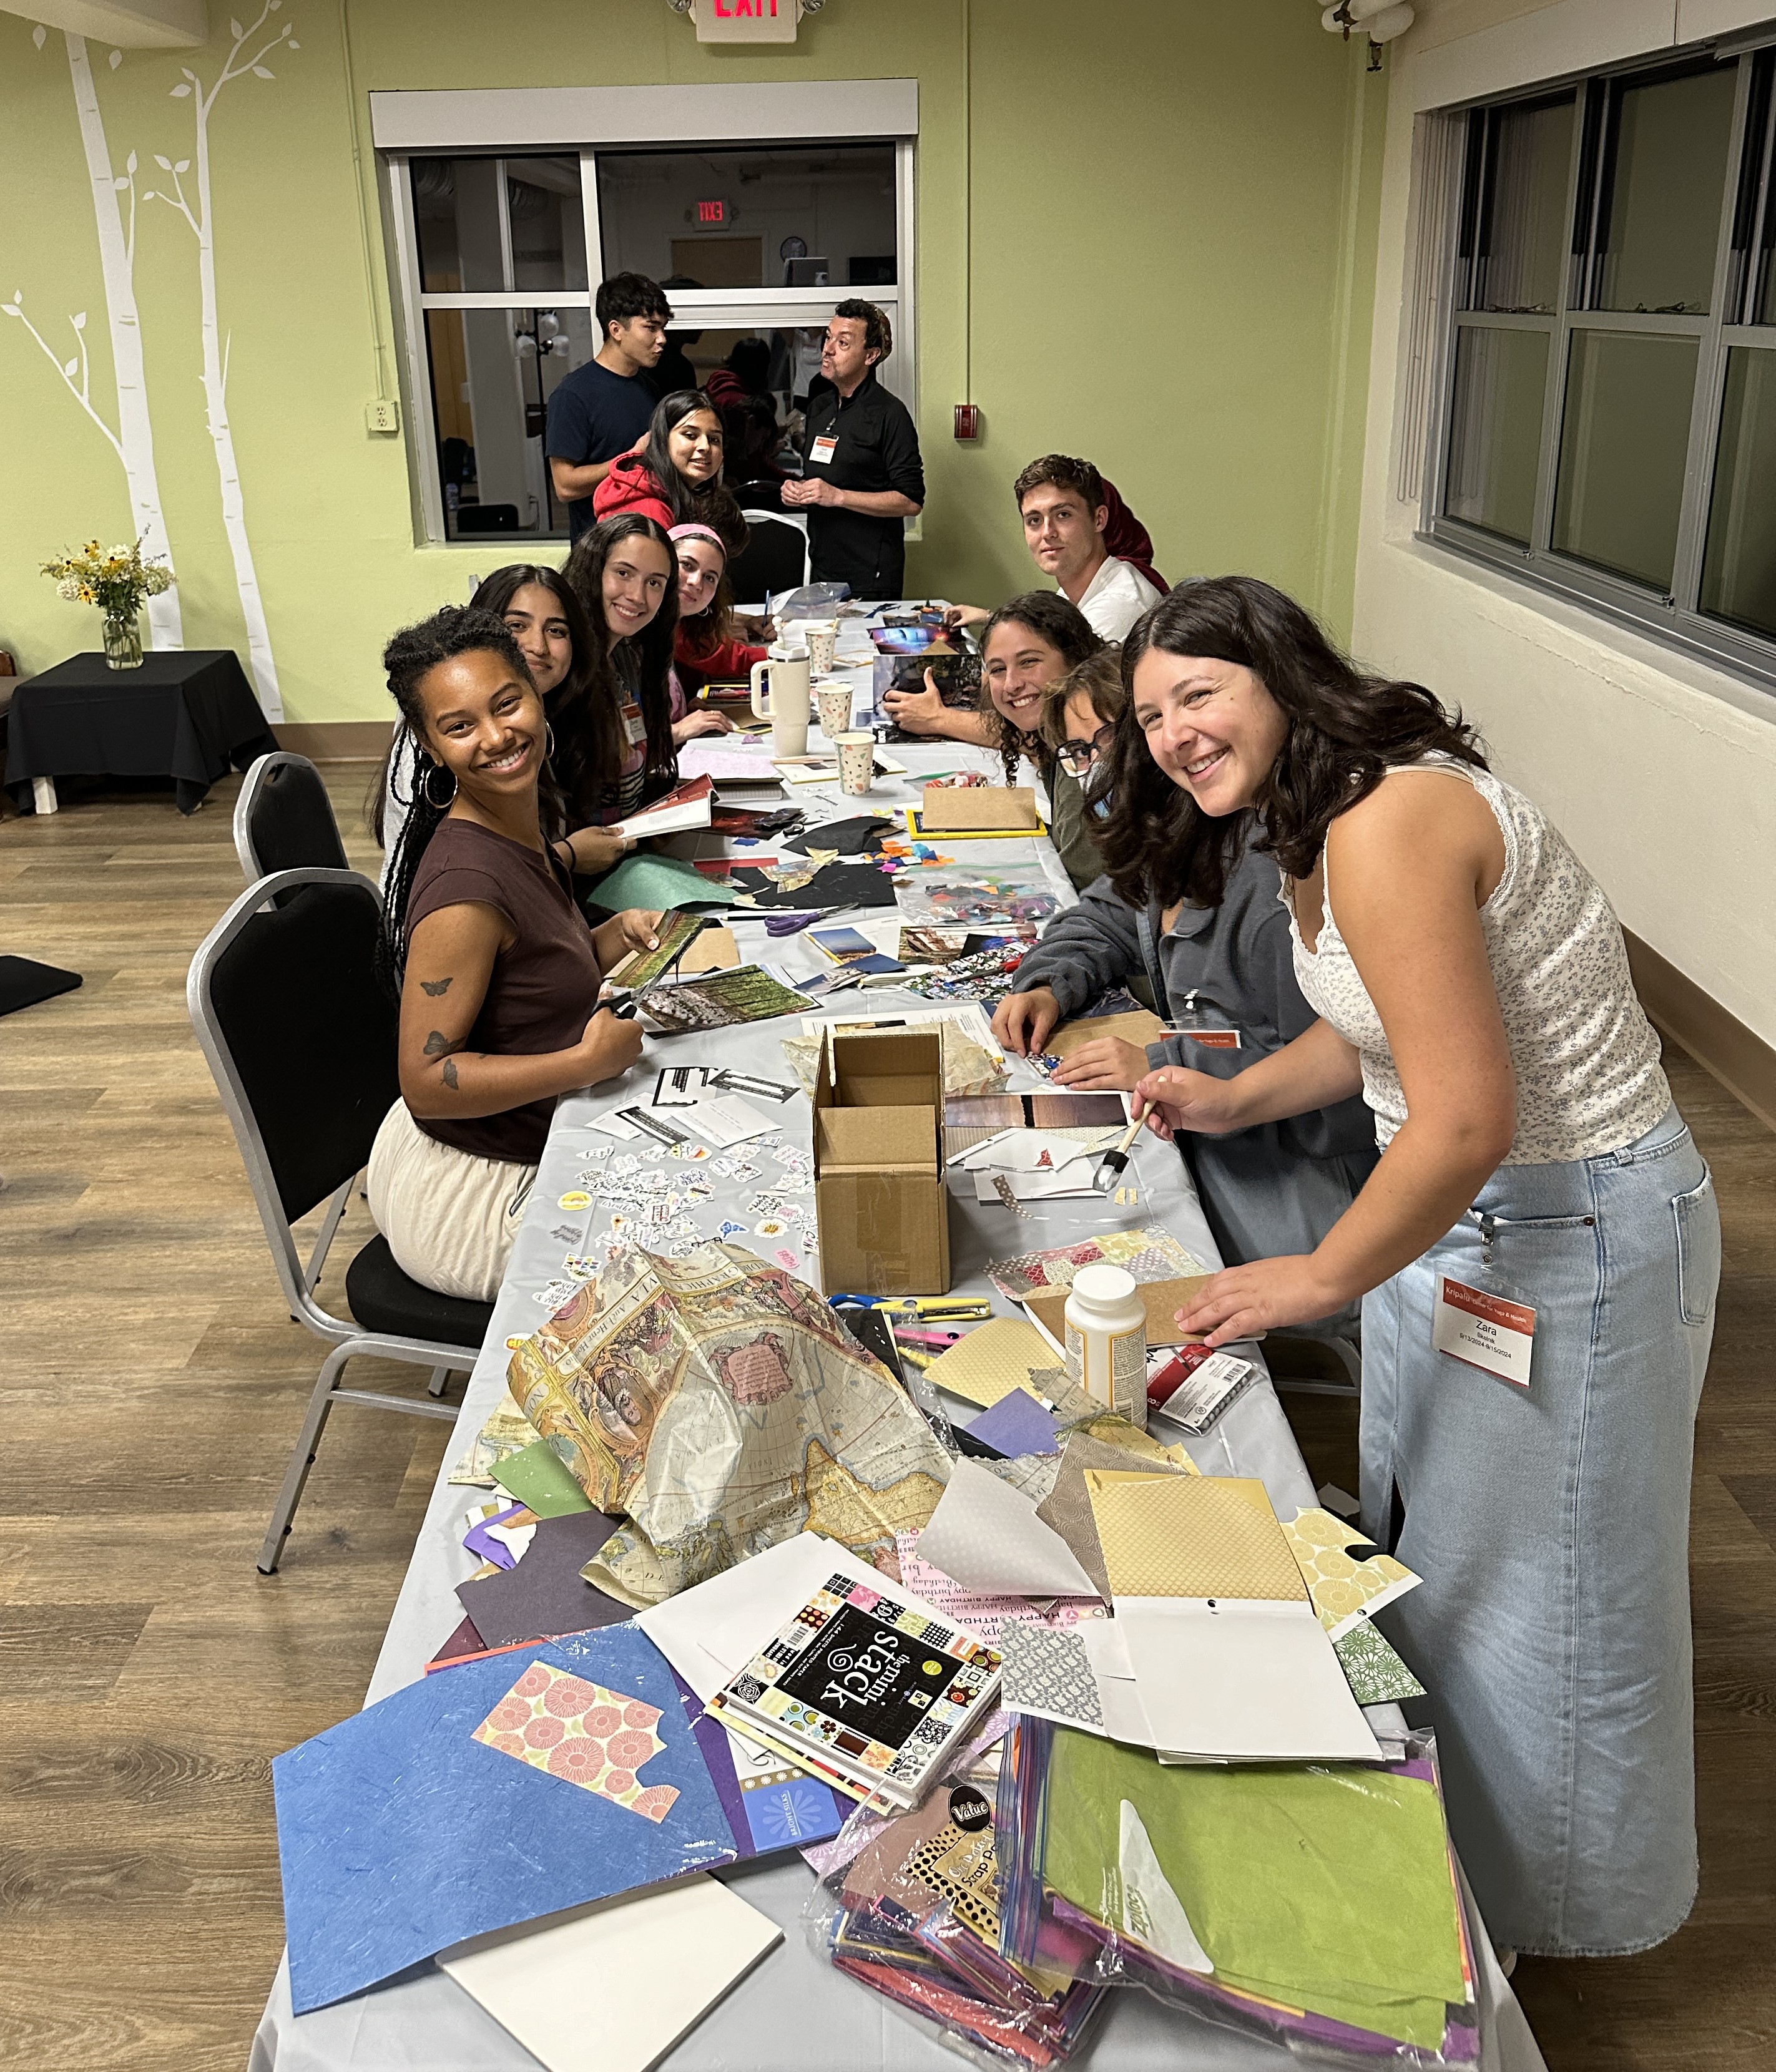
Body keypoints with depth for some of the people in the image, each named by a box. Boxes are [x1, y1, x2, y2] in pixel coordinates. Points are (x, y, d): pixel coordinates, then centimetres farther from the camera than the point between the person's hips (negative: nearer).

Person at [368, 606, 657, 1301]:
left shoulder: (521, 829, 0)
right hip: (469, 1198, -9)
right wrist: (588, 1061, -27)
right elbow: (427, 1080, -26)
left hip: (523, 1147, 9)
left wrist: (618, 936, -3)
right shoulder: (465, 884, -29)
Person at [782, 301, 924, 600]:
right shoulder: (818, 407, 14)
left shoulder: (889, 413, -9)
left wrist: (837, 496, -19)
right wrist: (796, 492, 4)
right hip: (821, 570, 7)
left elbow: (911, 502, -16)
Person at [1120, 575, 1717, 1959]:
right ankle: (1439, 1837, 47)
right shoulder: (1315, 819, 5)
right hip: (1469, 1211, 10)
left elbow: (1469, 1119, -31)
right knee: (1423, 1538, 23)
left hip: (1570, 1233, -10)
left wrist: (1320, 1279, -20)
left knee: (1526, 1585, 9)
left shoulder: (1388, 825, -28)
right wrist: (1234, 1100, 7)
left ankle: (1550, 1903, 36)